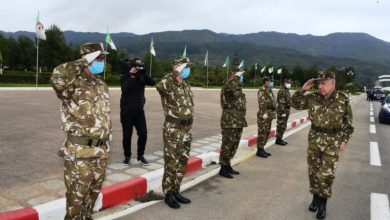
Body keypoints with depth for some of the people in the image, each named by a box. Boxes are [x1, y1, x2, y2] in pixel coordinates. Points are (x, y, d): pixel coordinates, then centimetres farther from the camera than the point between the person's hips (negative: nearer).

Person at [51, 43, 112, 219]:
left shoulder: (101, 85, 11)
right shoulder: (73, 82, -13)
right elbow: (57, 76, -39)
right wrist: (83, 62, -26)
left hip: (101, 149, 7)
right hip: (80, 151, -7)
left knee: (94, 190, 21)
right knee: (77, 194, 7)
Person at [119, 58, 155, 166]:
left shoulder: (142, 77, 5)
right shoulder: (125, 77, -5)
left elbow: (152, 83, -9)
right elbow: (125, 89, -22)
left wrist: (144, 73, -18)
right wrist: (132, 76, -24)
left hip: (139, 110, 3)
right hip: (127, 111, -3)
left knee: (143, 133, 0)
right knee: (127, 135, 3)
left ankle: (140, 155, 16)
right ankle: (127, 156, 19)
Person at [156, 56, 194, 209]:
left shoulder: (186, 85, 13)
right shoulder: (168, 82, -12)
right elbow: (160, 86, -39)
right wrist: (176, 73, -32)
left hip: (187, 129, 8)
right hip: (173, 130, -8)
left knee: (182, 163, 14)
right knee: (171, 164, 1)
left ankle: (176, 192, 27)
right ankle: (168, 194, 15)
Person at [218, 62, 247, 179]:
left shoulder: (238, 89, 16)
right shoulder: (227, 88, -12)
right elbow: (230, 84, -40)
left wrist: (242, 120, 23)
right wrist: (237, 76, -24)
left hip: (238, 121, 9)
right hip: (229, 121, -9)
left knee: (234, 145, 14)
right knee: (227, 145, -3)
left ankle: (228, 166, 26)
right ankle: (223, 169, 7)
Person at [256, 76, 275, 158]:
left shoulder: (269, 91, 17)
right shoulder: (261, 91, -11)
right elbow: (262, 103, -19)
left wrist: (273, 113, 19)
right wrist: (264, 113, -24)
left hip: (269, 115, 9)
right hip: (263, 115, -9)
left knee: (266, 133, 12)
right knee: (262, 133, -6)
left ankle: (262, 149, 20)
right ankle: (259, 150, 0)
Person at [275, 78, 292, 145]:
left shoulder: (287, 91, 16)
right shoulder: (282, 91, -15)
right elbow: (281, 103, -21)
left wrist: (287, 111, 21)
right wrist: (283, 112, -23)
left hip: (286, 111, 10)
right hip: (282, 111, -10)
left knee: (283, 126, 13)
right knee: (280, 126, -6)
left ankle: (280, 139, 20)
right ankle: (278, 139, 0)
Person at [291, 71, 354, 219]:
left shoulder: (343, 100, -7)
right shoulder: (312, 98, -2)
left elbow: (348, 123, 0)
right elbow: (296, 104, 6)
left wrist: (344, 140, -3)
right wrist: (303, 89, -8)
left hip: (332, 142, -3)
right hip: (314, 140, 3)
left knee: (326, 174, -4)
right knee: (313, 171, 11)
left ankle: (323, 203, 14)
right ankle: (315, 197, 29)